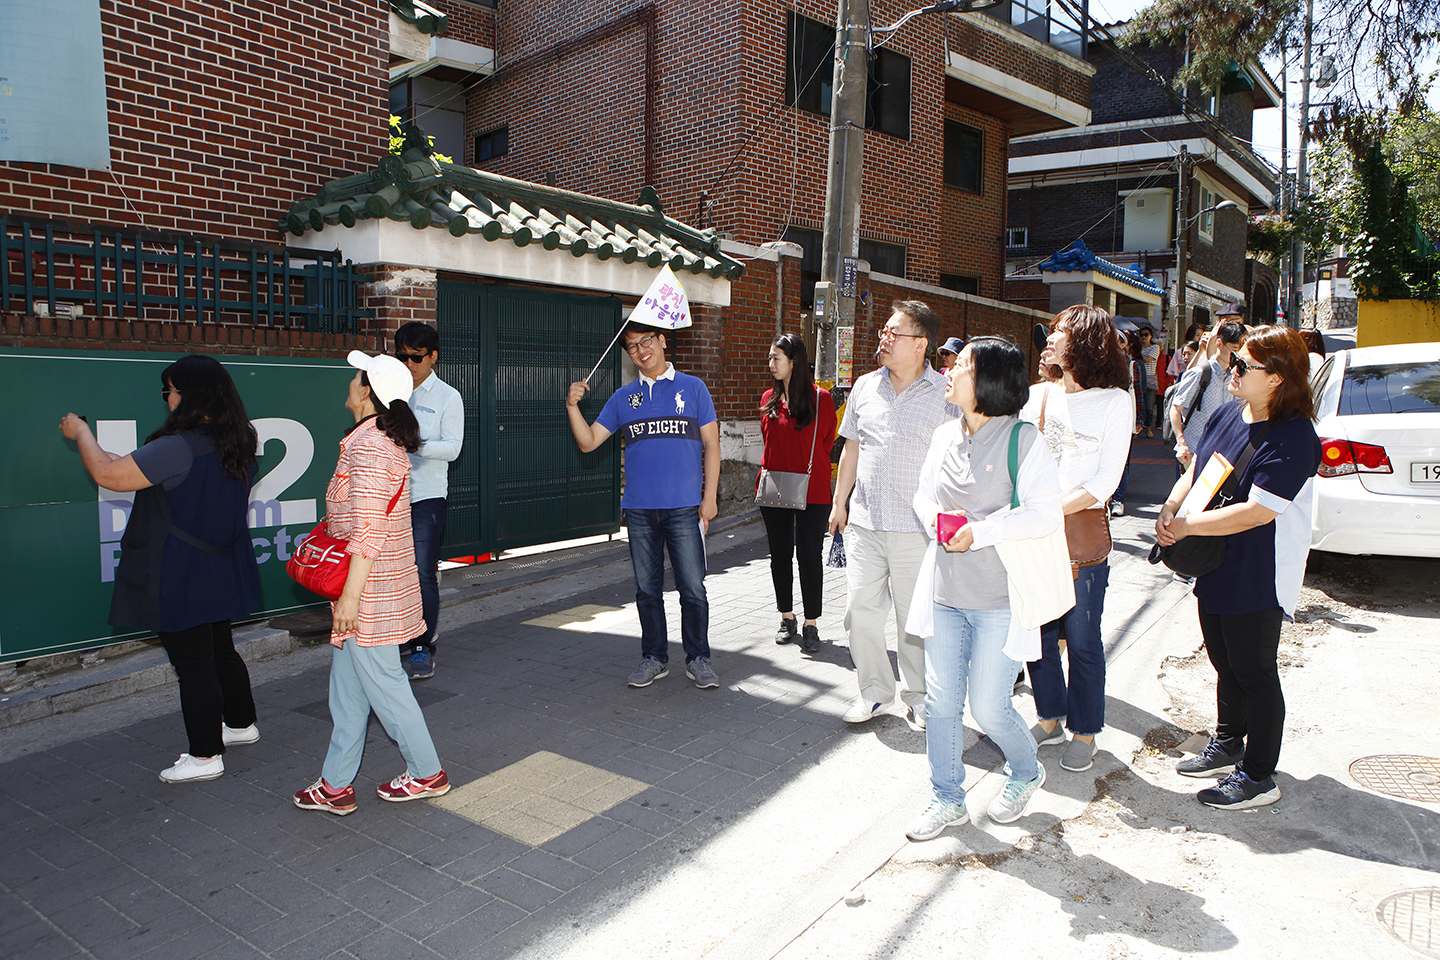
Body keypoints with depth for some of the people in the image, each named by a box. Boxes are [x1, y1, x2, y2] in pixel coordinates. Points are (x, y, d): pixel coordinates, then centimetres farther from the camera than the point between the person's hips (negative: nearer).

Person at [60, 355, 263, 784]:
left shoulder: (179, 448, -25)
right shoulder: (236, 443, 2)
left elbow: (108, 476, -18)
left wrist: (81, 433, -1)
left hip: (182, 580, -9)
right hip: (220, 572, 9)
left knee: (192, 666, 2)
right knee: (220, 651, 23)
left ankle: (205, 756, 13)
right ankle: (241, 723, 38)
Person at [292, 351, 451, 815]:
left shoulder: (370, 447, -21)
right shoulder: (381, 441, 12)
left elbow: (369, 532, -24)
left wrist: (351, 595, -22)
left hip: (370, 590, -10)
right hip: (370, 586, 10)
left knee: (383, 684, 2)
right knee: (347, 687, 15)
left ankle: (427, 773, 17)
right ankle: (336, 786, 25)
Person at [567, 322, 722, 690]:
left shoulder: (693, 388, 5)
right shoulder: (623, 398, 12)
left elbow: (711, 446, 4)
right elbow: (588, 441, 9)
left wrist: (709, 496, -4)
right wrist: (573, 406, -7)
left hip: (684, 508, -3)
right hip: (639, 509, 3)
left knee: (692, 588, -2)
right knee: (647, 589, 10)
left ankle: (698, 658, 13)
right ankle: (654, 658, 23)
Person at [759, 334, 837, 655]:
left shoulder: (820, 398, -5)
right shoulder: (769, 399, 9)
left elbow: (825, 442, 2)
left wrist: (807, 470, 2)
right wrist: (771, 471, 10)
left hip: (811, 491, -5)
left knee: (809, 556, -3)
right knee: (779, 554, 10)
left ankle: (811, 625, 6)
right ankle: (787, 618, 23)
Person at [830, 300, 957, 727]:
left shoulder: (946, 394, -3)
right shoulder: (866, 387, 9)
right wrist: (839, 502, 17)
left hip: (918, 528, -3)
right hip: (865, 522, 3)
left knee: (915, 617, 6)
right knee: (861, 609, 2)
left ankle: (918, 696, 26)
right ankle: (874, 688, 21)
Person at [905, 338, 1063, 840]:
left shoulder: (1023, 439, -11)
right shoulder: (945, 435, 8)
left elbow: (1045, 513, -15)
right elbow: (923, 493, 17)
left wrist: (979, 532, -22)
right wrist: (937, 517, -6)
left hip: (1000, 596, -5)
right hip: (946, 590, 6)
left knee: (989, 707, 3)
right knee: (941, 701, 8)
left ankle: (1026, 773, 35)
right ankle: (947, 798, 27)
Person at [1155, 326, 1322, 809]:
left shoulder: (1293, 437, -21)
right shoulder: (1227, 415, 4)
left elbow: (1258, 511, -26)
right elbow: (1195, 470, 11)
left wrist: (1187, 526, -20)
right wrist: (1170, 507, -8)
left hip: (1258, 579, -8)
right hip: (1217, 569, 8)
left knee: (1254, 672, 4)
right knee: (1226, 664, 21)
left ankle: (1258, 777, 19)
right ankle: (1227, 748, 39)